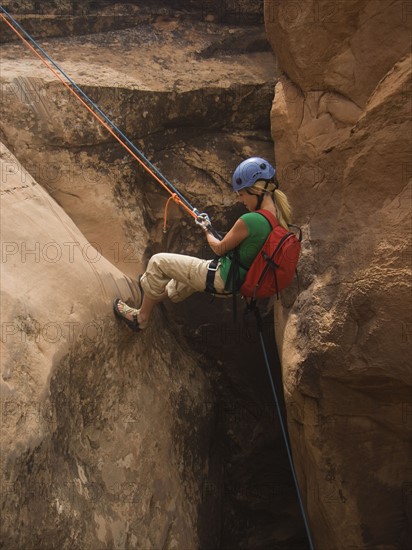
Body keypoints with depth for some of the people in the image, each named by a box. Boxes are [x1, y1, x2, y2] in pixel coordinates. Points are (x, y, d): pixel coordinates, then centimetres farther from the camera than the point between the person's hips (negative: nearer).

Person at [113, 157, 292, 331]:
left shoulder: (249, 221, -30)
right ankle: (159, 295, 58)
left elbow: (220, 249, -12)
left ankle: (141, 318, 19)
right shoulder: (280, 219, -6)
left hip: (221, 280, -9)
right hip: (245, 279, 9)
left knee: (158, 262, 3)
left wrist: (207, 231, 5)